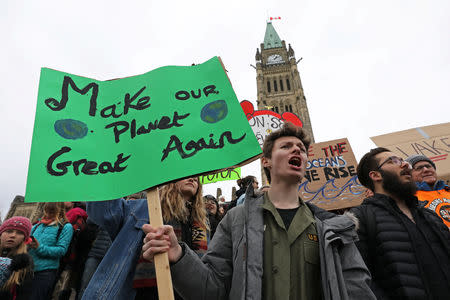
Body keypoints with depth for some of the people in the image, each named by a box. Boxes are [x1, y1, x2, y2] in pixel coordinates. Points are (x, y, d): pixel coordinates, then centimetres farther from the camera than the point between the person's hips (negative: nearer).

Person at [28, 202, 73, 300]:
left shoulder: (66, 227, -4)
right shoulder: (38, 225, 13)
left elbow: (61, 250, -11)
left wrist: (40, 248, -19)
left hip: (46, 271, -5)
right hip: (29, 268, 5)